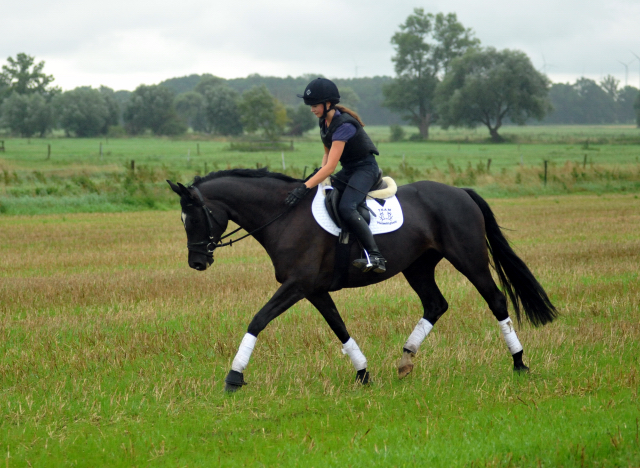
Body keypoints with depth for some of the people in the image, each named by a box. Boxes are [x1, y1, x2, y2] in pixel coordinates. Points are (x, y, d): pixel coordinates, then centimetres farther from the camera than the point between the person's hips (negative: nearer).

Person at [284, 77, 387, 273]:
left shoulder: (344, 125, -25)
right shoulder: (324, 122, 4)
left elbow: (330, 167, -29)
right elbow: (328, 154, 17)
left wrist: (305, 188, -34)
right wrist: (319, 173, -3)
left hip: (366, 169, -10)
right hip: (348, 170, 10)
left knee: (346, 208, -30)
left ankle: (376, 257, -36)